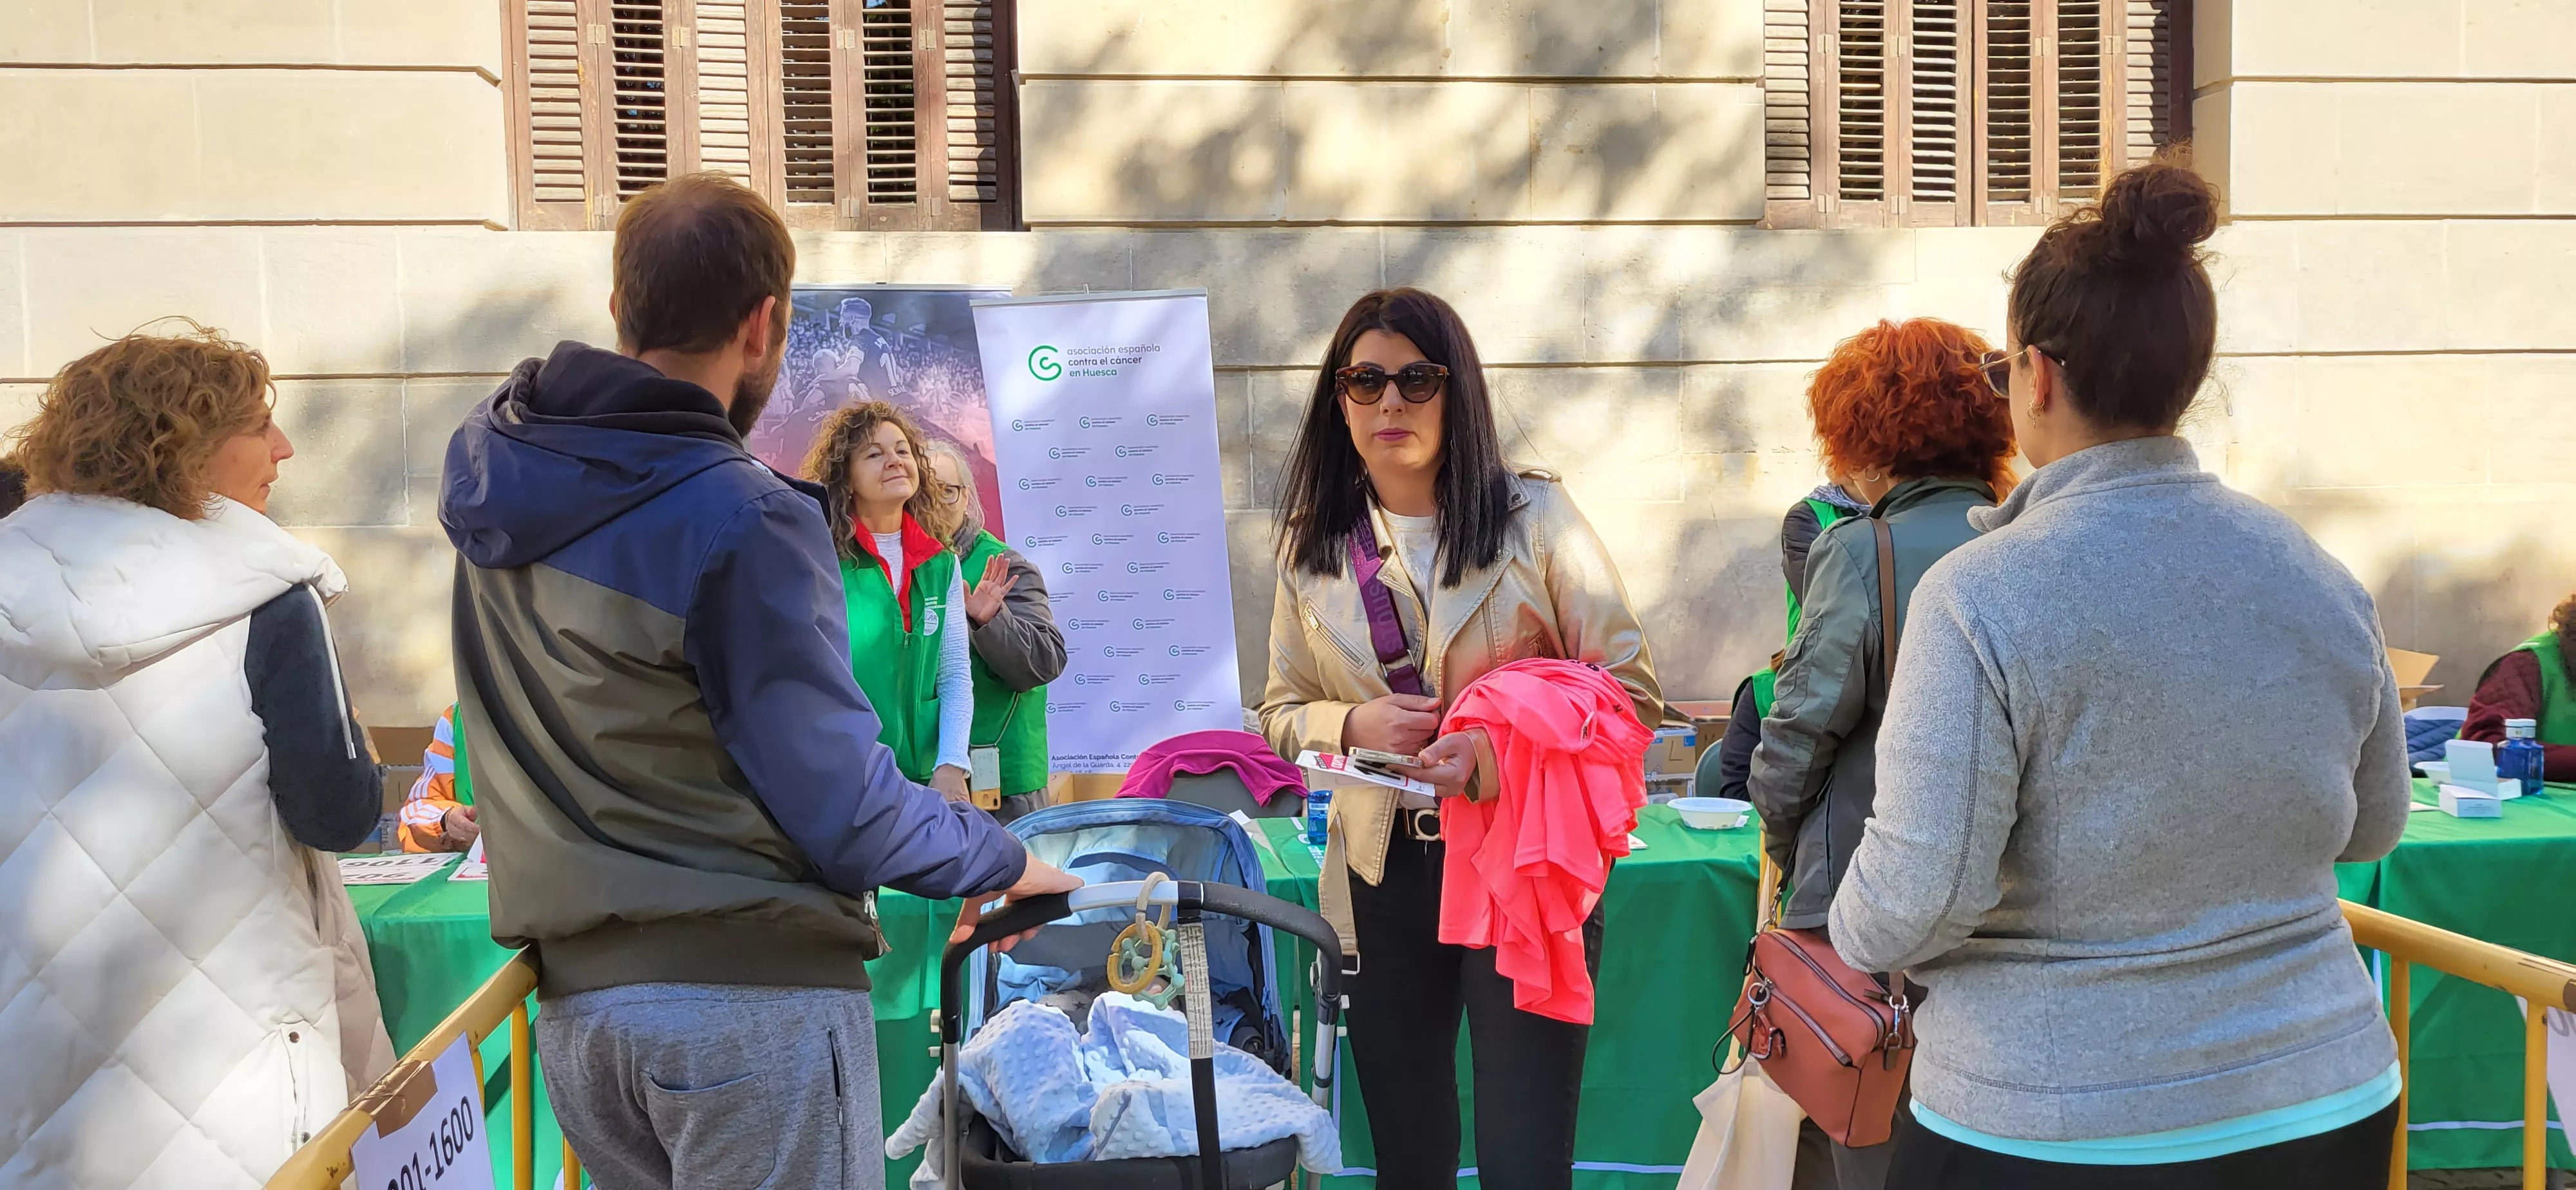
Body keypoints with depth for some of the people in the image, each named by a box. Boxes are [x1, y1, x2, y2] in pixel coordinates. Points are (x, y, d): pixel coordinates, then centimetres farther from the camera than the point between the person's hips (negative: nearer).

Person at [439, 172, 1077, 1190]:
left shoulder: (487, 466, 2)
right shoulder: (741, 519, -19)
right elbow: (840, 807, -15)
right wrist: (999, 863, 0)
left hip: (574, 999, 7)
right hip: (749, 994, -7)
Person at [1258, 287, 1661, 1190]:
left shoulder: (1534, 515, -3)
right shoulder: (1312, 546, 6)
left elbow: (1631, 690, -4)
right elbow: (1281, 715, 13)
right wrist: (1355, 724, -9)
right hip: (1385, 873, 3)